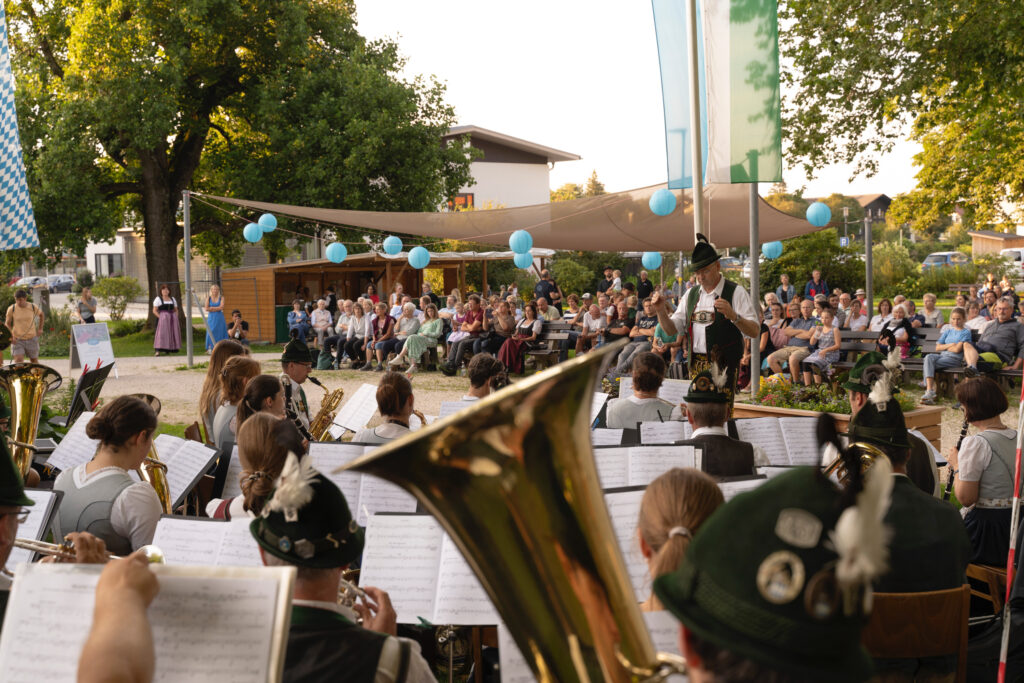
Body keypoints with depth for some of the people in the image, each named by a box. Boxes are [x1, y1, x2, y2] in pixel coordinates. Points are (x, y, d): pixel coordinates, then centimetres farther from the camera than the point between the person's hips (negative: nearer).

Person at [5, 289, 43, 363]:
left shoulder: (33, 307, -8)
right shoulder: (11, 309, -10)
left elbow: (41, 314, 14)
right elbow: (7, 323, 2)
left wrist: (40, 328, 13)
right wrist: (11, 336, -12)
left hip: (31, 338, 1)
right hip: (17, 340, -1)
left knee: (34, 361, 13)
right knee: (18, 361, -15)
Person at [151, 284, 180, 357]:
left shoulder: (173, 299, 16)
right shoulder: (158, 299, 3)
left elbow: (176, 310, 20)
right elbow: (154, 311, -3)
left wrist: (175, 318, 3)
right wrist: (161, 317, -16)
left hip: (172, 318, 5)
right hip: (162, 318, -5)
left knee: (172, 334, 3)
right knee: (161, 333, -14)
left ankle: (168, 350, 12)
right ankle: (158, 351, -20)